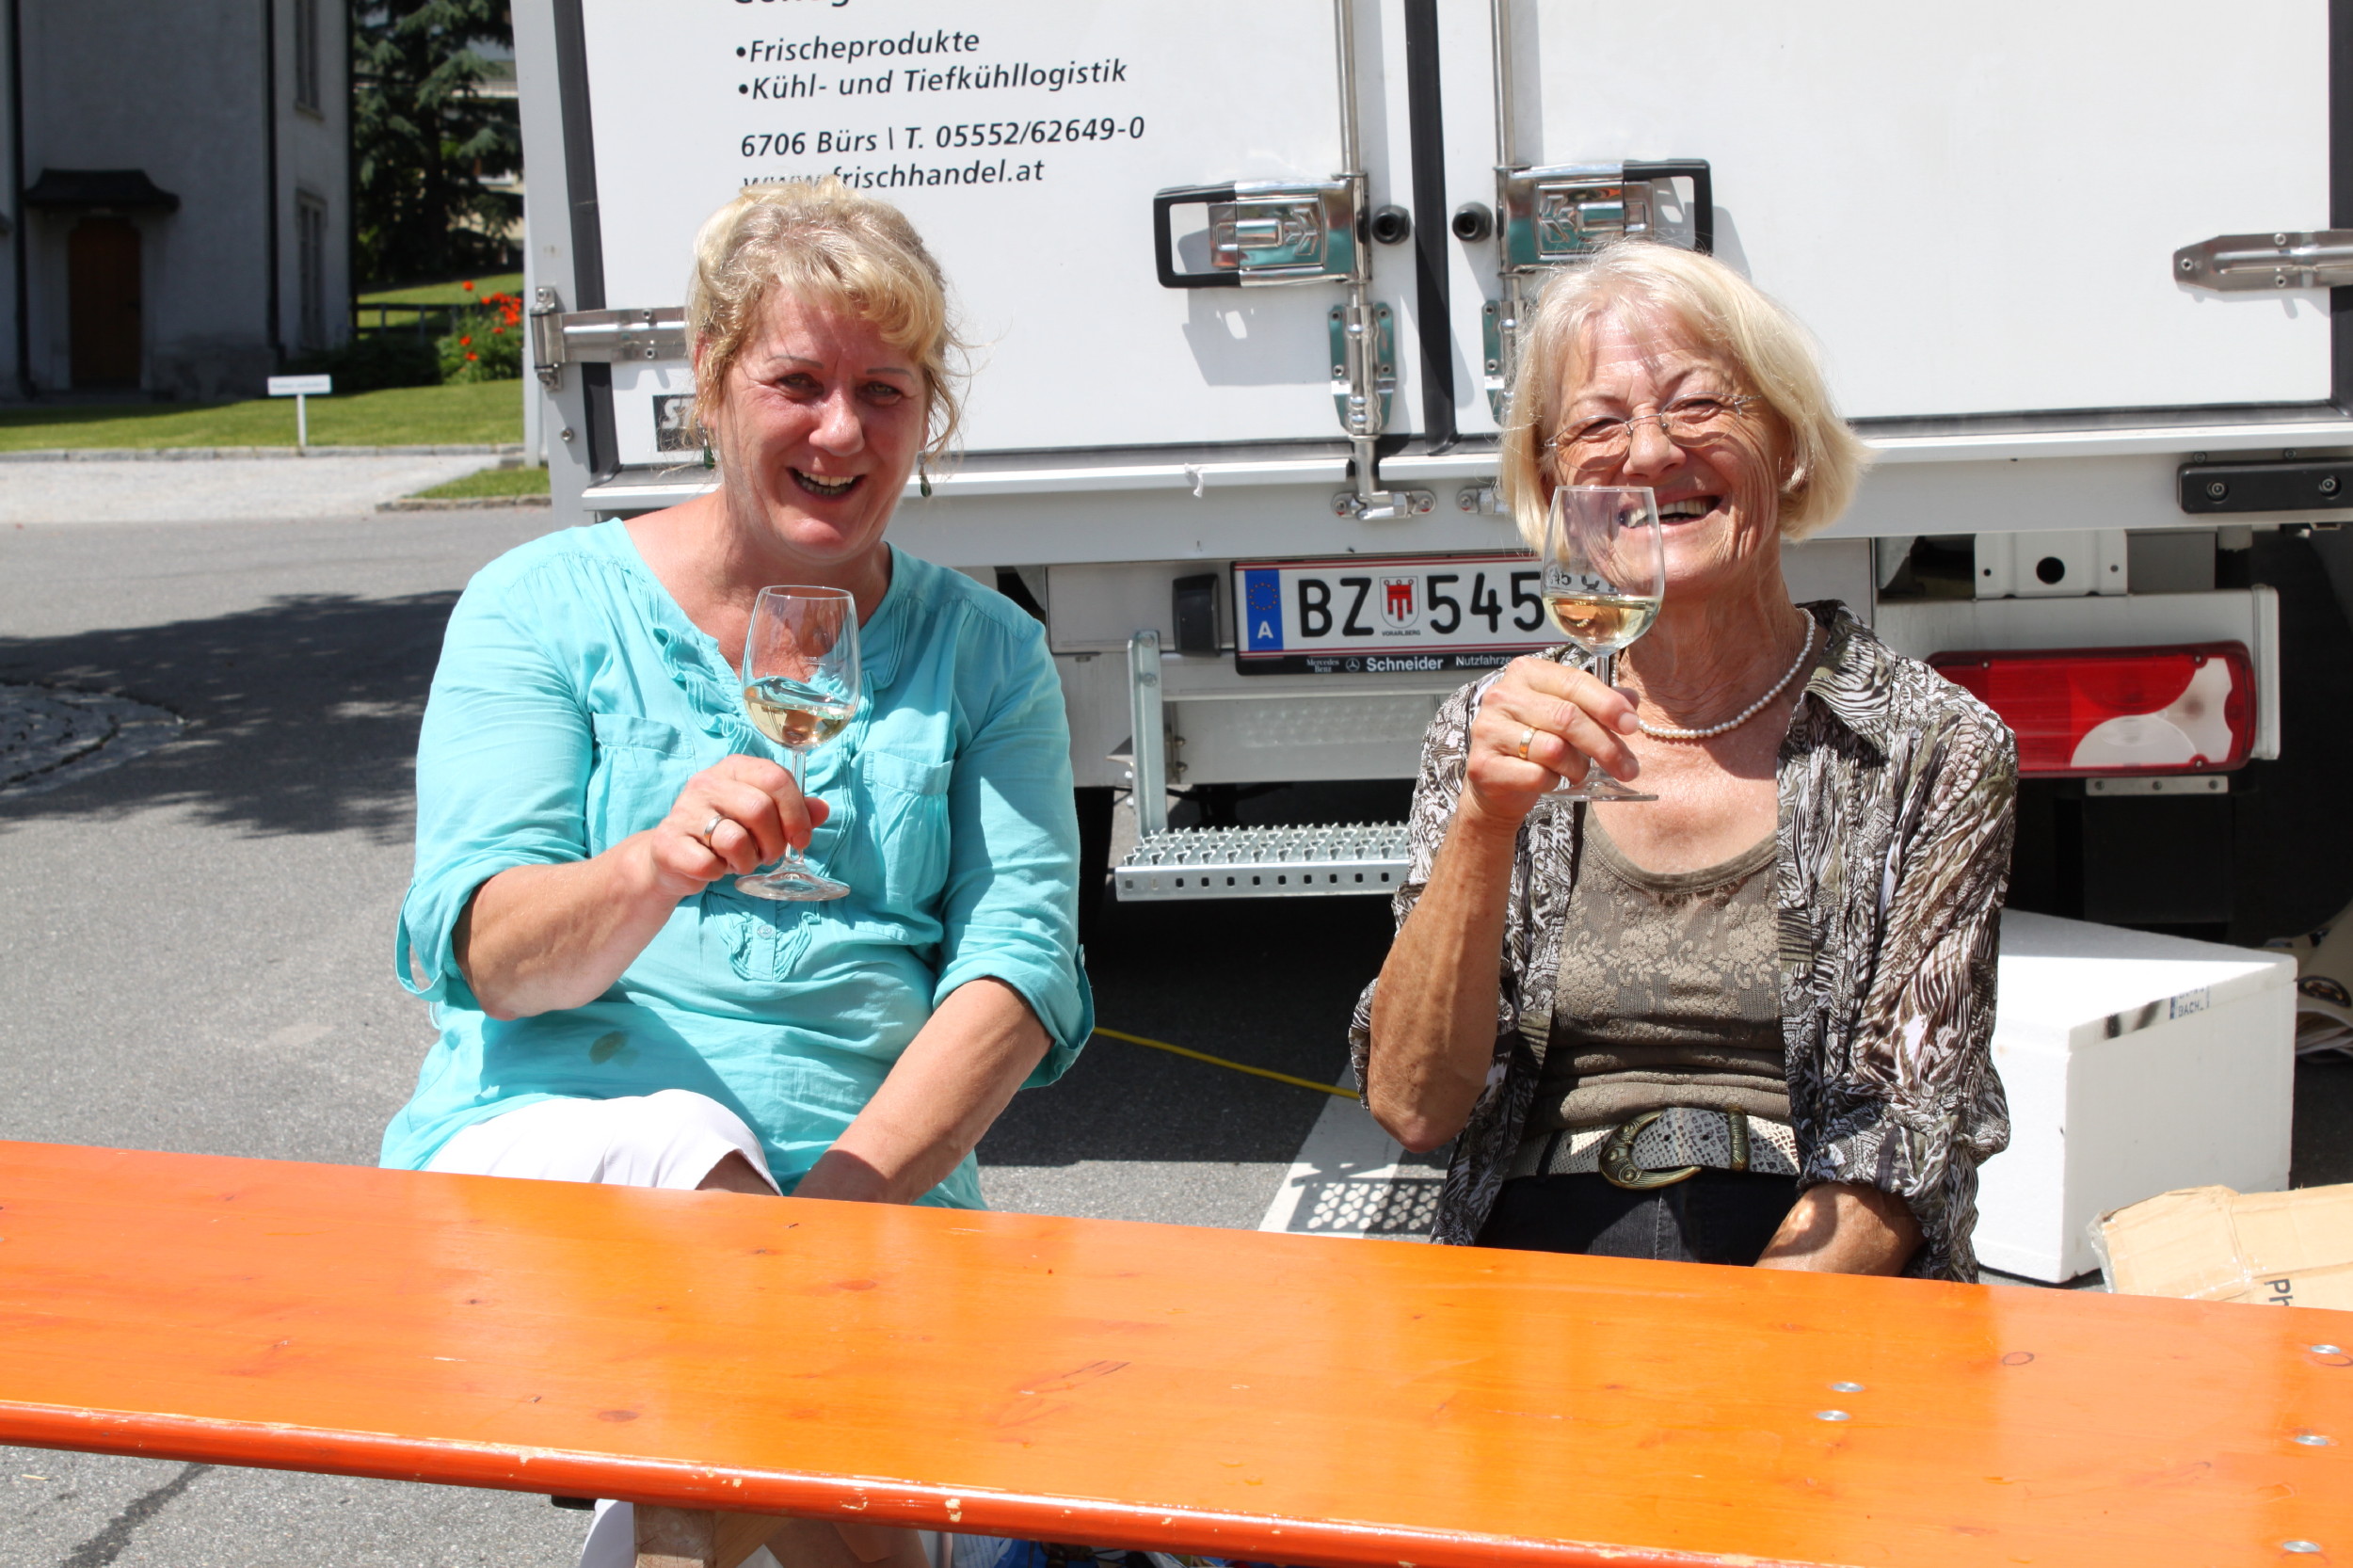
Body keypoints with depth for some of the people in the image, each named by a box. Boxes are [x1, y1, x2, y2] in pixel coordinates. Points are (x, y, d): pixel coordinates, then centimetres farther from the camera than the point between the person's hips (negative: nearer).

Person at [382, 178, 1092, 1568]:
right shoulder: (548, 605, 7)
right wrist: (656, 867, -28)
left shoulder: (984, 653, 13)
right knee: (688, 1154, -35)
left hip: (883, 1177, 1)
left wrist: (836, 1198, -15)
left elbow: (1020, 964, 1)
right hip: (550, 1129, 0)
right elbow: (488, 952, -5)